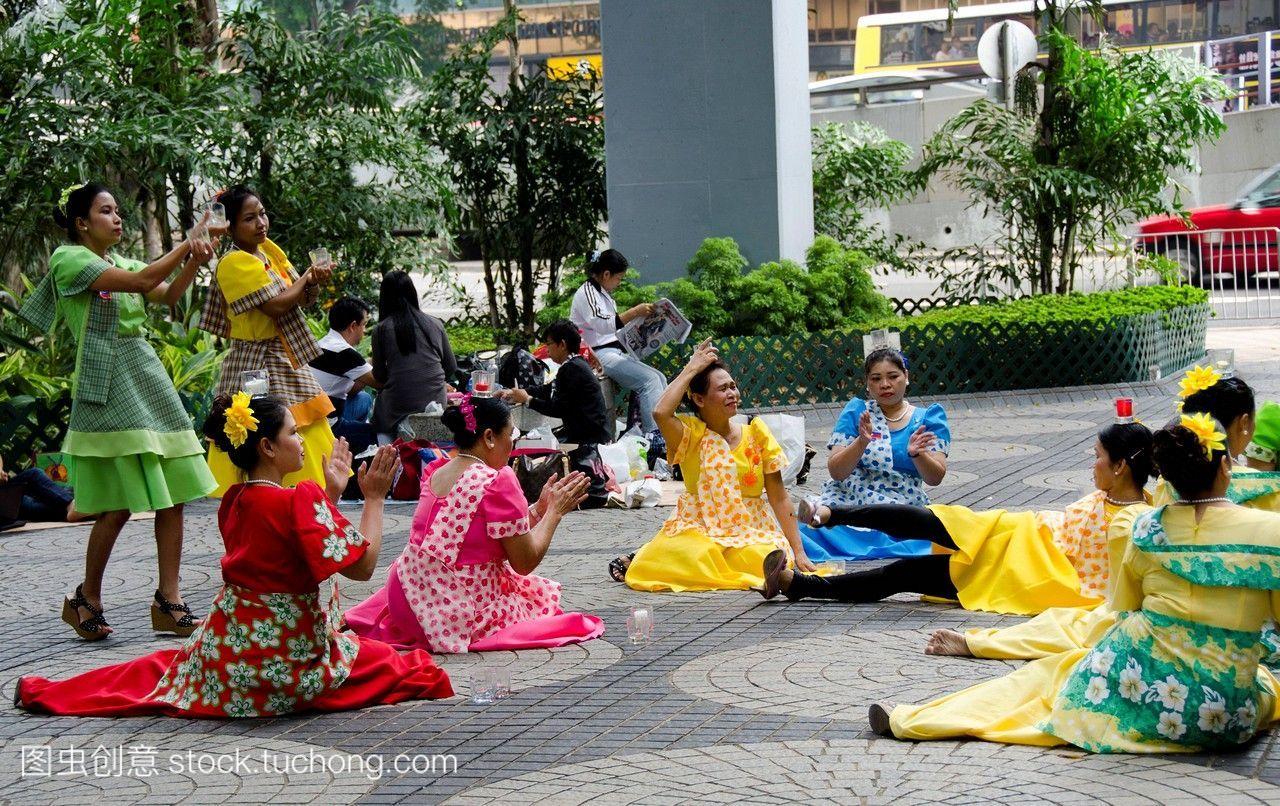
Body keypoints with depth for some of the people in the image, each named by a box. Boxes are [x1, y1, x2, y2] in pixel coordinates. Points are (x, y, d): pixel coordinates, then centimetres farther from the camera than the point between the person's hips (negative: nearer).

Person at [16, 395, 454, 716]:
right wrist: (374, 498, -13)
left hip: (225, 659, 7)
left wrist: (331, 492, 16)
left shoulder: (235, 500, 5)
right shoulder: (301, 500, -20)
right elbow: (361, 564, -21)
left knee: (161, 669, 34)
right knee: (410, 667, 10)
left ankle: (44, 692, 33)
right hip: (289, 660, -7)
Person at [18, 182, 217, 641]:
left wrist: (195, 261, -7)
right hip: (108, 387, -8)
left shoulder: (122, 263, 19)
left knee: (173, 493, 0)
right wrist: (186, 246, -10)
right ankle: (86, 599, 10)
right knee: (119, 504, -7)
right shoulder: (68, 258, -5)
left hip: (149, 378, 8)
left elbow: (169, 296, 7)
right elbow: (142, 282, -16)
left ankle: (168, 602, 4)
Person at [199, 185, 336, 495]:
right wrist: (307, 277, -6)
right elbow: (276, 305, -22)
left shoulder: (269, 250, 11)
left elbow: (306, 298, 13)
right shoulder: (234, 262, -15)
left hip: (287, 365, 9)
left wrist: (315, 281, -10)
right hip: (257, 367, -9)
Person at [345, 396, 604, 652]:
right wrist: (554, 512, 2)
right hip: (464, 612, -7)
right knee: (543, 594, 16)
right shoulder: (498, 481, -17)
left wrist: (539, 509, 17)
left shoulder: (435, 472, 7)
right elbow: (525, 562, -10)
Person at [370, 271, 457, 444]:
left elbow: (379, 376, 6)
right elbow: (451, 367, 13)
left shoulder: (382, 329, -1)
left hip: (398, 406, -4)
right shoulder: (435, 324, 7)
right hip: (436, 402, 4)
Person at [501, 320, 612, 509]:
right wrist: (514, 392, 24)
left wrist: (528, 400, -6)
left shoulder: (572, 369, -15)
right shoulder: (576, 364, 16)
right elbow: (549, 390, 27)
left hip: (591, 438, -10)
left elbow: (559, 408, -17)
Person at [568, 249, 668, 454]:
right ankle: (655, 438, -30)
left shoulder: (603, 294, 21)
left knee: (659, 378, -4)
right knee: (649, 380, -24)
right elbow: (603, 325, -25)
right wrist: (635, 312, -28)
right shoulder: (587, 293, -10)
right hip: (597, 356, -10)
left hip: (615, 352, 10)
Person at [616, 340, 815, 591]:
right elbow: (661, 413, -26)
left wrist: (799, 552, -3)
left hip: (751, 532, 3)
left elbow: (779, 497, 3)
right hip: (698, 529, -3)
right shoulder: (691, 434, -2)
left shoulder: (756, 433, 4)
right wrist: (691, 369, -13)